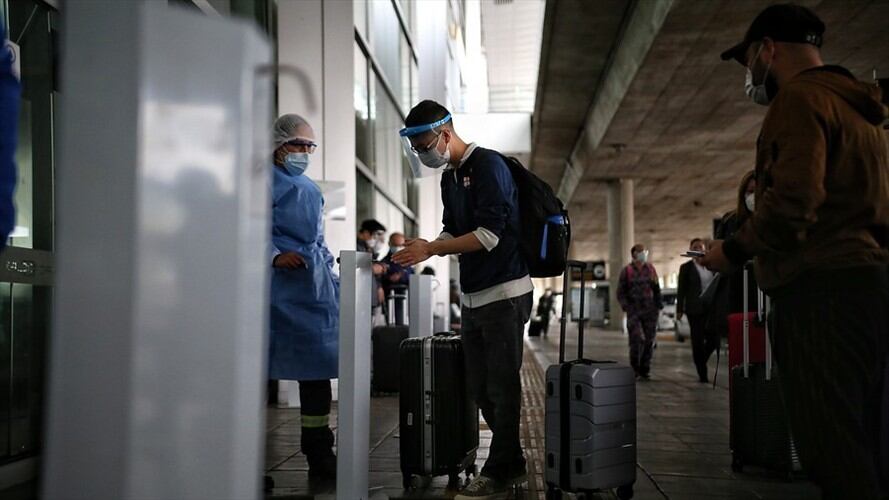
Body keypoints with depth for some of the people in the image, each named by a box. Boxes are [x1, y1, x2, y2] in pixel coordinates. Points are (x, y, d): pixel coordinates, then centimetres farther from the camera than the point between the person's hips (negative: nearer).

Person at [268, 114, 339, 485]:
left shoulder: (311, 189, 22)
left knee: (317, 370, 6)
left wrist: (330, 277, 19)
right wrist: (274, 255, -20)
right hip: (277, 287, -7)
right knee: (262, 370, -3)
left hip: (314, 287, 7)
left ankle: (320, 457, 15)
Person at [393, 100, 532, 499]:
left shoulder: (488, 165, -12)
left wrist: (431, 249, -16)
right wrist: (423, 249, -2)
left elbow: (489, 235, -19)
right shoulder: (449, 176, 15)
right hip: (472, 296, 9)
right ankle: (512, 466, 25)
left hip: (503, 293, -9)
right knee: (479, 387, 12)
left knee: (501, 386, 0)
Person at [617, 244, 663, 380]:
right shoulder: (626, 271, 1)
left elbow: (657, 289, 14)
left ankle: (645, 370, 11)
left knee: (649, 341, 1)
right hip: (634, 311, -3)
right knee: (636, 340, -11)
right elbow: (620, 292, 2)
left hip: (650, 311, 3)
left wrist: (659, 306, 8)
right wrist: (626, 307, -8)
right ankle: (634, 370, 3)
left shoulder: (650, 269, 9)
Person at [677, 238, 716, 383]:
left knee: (713, 340, -1)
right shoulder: (686, 267, 2)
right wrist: (679, 310, -5)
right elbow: (681, 290, 0)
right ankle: (702, 373, 4)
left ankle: (700, 363, 24)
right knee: (698, 342, -2)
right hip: (695, 310, -3)